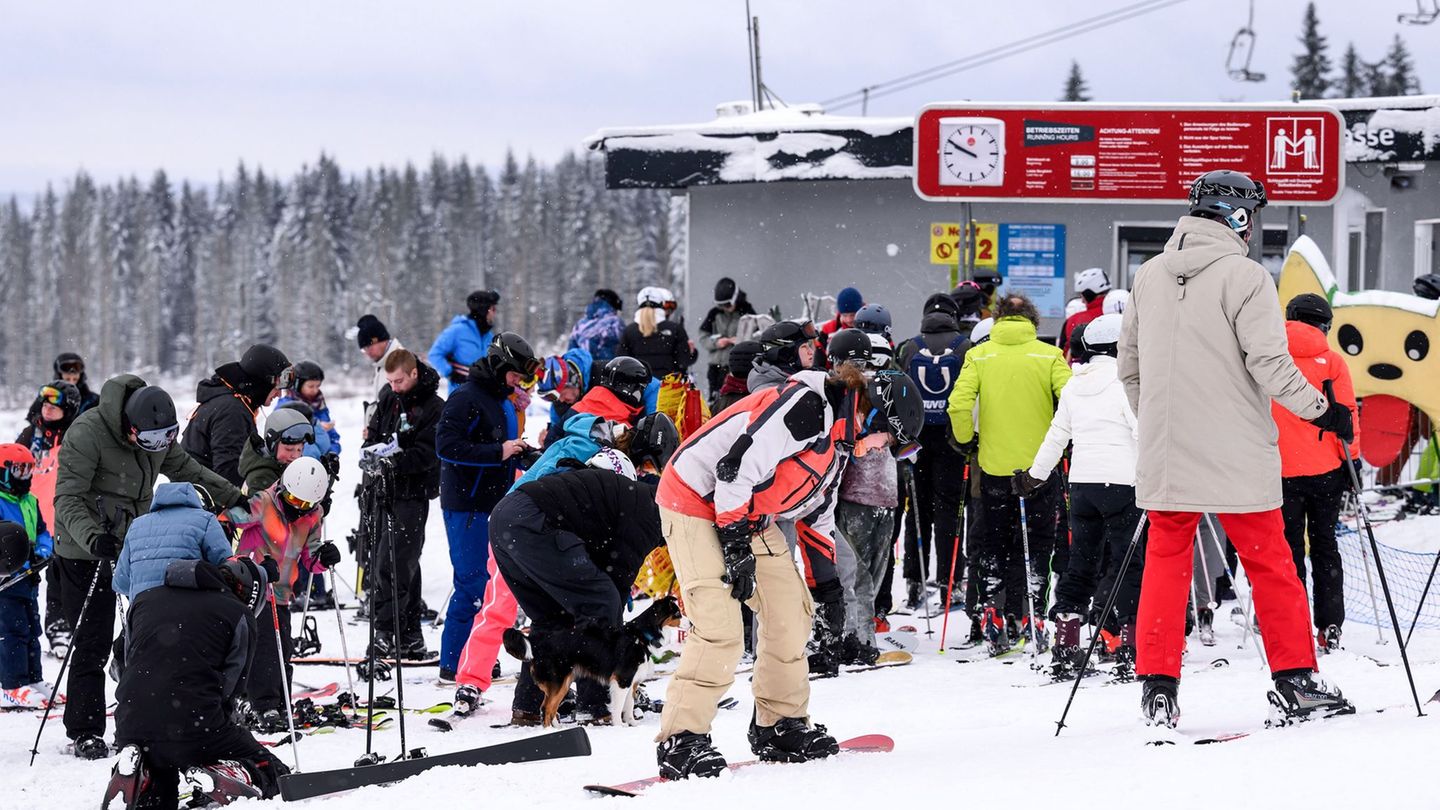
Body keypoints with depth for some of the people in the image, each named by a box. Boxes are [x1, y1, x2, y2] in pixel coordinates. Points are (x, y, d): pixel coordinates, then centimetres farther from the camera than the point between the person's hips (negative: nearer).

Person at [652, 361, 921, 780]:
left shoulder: (840, 442, 10)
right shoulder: (807, 406, -23)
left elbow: (817, 513, 21)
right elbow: (737, 465, -28)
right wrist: (736, 544, -25)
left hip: (749, 515, 10)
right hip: (697, 497, -10)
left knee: (790, 611, 9)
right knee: (720, 627, -19)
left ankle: (780, 725, 22)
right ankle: (680, 741, -15)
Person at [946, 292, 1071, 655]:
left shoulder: (979, 355, 0)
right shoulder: (1048, 355, -3)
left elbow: (959, 404, -11)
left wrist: (966, 441, 4)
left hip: (994, 465, 1)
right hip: (1040, 465, -1)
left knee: (992, 543, 14)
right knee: (1034, 544, 9)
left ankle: (990, 611, 6)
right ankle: (1026, 615, 4)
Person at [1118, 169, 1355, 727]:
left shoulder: (1149, 276, 8)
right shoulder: (1244, 277, -10)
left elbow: (1129, 364, 15)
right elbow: (1269, 362, -15)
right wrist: (1320, 410, -1)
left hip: (1165, 453, 5)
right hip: (1235, 454, -5)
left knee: (1166, 561, 10)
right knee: (1269, 562, 7)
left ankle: (1158, 685, 4)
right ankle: (1295, 677, 11)